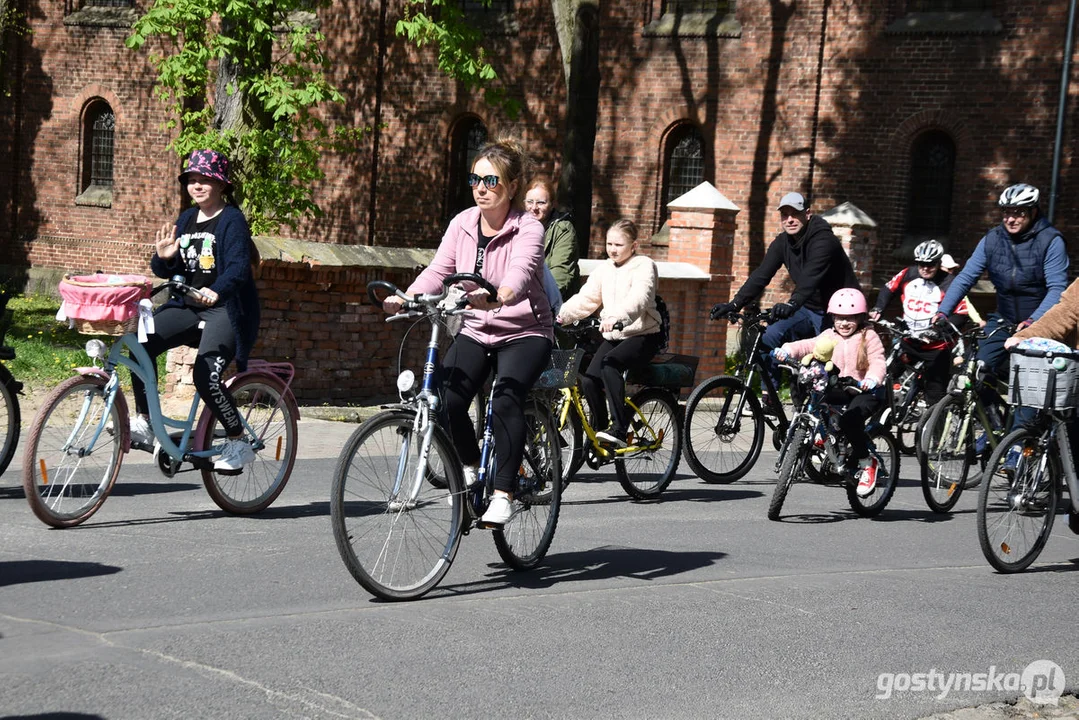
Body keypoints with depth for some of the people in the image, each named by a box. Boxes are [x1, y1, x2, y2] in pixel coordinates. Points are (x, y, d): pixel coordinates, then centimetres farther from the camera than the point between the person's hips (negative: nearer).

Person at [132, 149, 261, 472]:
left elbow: (239, 266, -24)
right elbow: (168, 271, 14)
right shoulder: (186, 219, 12)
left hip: (226, 309, -7)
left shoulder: (232, 219, -9)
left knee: (206, 376, -24)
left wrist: (217, 291, -43)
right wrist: (164, 258, -11)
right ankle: (143, 422, -2)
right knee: (141, 344, -15)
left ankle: (238, 443, -7)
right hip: (189, 305, 7)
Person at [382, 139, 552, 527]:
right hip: (476, 330, 4)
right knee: (447, 399, -19)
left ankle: (503, 494, -19)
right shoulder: (463, 223, 1)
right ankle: (470, 466, 10)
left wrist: (499, 297, -54)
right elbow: (438, 270, -6)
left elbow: (519, 271, -32)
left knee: (506, 399, -28)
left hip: (524, 331, -4)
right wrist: (405, 297, -26)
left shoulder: (528, 229, -13)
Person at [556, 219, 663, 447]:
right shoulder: (604, 270, 12)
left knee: (610, 363, -33)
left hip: (643, 336, -6)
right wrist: (561, 315, -13)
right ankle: (600, 430, 3)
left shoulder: (644, 266, -8)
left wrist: (617, 316, -45)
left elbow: (638, 298, -26)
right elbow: (585, 299, 5)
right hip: (613, 336, 6)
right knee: (589, 380, -16)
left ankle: (619, 429, -34)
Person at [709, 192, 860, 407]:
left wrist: (792, 304, -57)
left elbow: (811, 277, -41)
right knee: (769, 337, -17)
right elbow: (761, 275, -11)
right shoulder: (782, 243, -2)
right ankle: (770, 399, -11)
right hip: (808, 309, 6)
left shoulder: (823, 240, -24)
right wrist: (735, 304, -25)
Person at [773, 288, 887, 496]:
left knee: (850, 419, -33)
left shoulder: (868, 337, -2)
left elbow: (878, 362, -13)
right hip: (838, 389, 5)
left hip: (864, 391, -5)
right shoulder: (829, 336, 10)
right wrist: (788, 350, -24)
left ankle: (866, 462, -12)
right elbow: (809, 346, -4)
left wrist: (872, 379, -34)